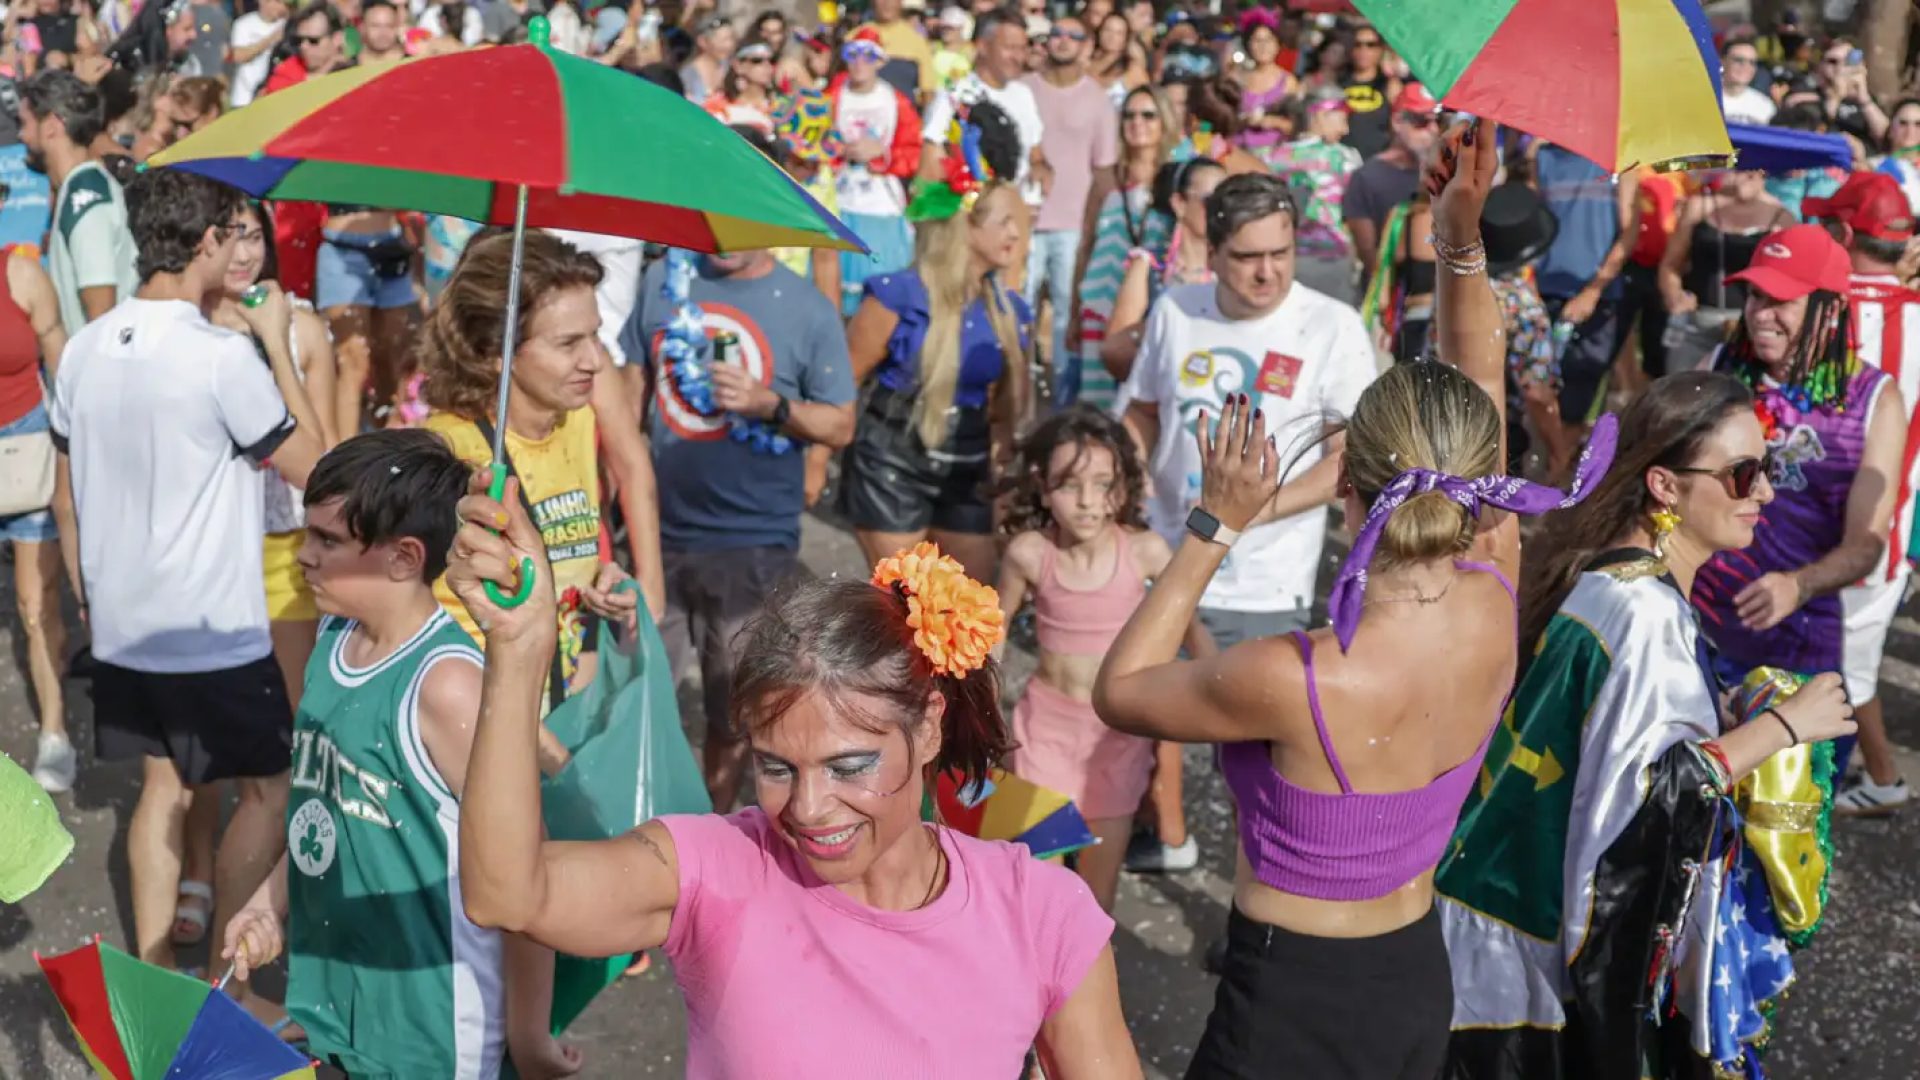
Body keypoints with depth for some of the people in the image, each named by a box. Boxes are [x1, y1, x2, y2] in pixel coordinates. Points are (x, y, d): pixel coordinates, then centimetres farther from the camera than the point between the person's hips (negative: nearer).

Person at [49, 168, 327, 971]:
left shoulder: (86, 349, 0)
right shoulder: (223, 357, -21)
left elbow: (71, 460, 13)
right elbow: (309, 462, -11)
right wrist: (277, 344, -6)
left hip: (121, 622, 7)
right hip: (214, 630, -7)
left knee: (164, 784, 18)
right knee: (266, 790, 9)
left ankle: (154, 971, 23)